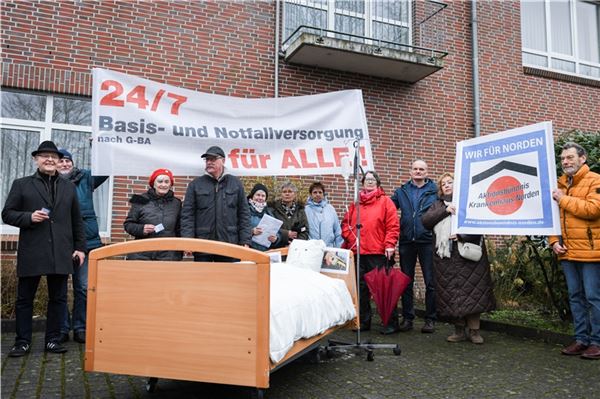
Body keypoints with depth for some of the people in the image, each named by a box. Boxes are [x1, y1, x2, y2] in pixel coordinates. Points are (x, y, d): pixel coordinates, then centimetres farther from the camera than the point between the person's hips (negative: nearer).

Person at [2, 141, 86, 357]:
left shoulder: (69, 187, 14)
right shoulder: (21, 184, 7)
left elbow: (77, 220, 14)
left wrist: (80, 247, 8)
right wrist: (29, 217, -14)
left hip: (61, 253, 2)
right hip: (31, 252, -2)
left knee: (58, 298, 6)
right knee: (25, 298, 7)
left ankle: (52, 340, 17)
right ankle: (23, 341, 19)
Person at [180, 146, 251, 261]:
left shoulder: (236, 183, 8)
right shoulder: (195, 184, 5)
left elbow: (244, 214, 7)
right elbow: (187, 215, 2)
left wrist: (245, 242, 1)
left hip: (229, 245, 1)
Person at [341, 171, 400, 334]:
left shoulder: (385, 201, 2)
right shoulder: (356, 203, 16)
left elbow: (393, 226, -4)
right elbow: (345, 223, 14)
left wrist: (390, 244, -14)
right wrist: (351, 239, -1)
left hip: (379, 253, -4)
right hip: (358, 253, 5)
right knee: (361, 288, 9)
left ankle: (391, 322, 10)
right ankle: (363, 321, 21)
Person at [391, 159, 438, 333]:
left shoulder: (434, 191, 3)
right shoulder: (401, 191, 12)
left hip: (427, 241, -3)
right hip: (406, 241, 3)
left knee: (430, 282, 2)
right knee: (406, 281, 9)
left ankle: (430, 319, 14)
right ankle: (407, 317, 19)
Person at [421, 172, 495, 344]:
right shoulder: (438, 205, 19)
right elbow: (425, 221, 2)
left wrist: (462, 236, -15)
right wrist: (445, 210, -7)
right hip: (445, 255, 3)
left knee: (472, 290, -4)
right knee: (451, 292, 2)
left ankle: (474, 330, 5)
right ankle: (459, 330, 12)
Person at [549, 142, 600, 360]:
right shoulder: (560, 185, 14)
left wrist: (563, 199, -13)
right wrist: (554, 241, 3)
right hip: (567, 252, 7)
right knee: (575, 296, 11)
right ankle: (581, 339, 20)